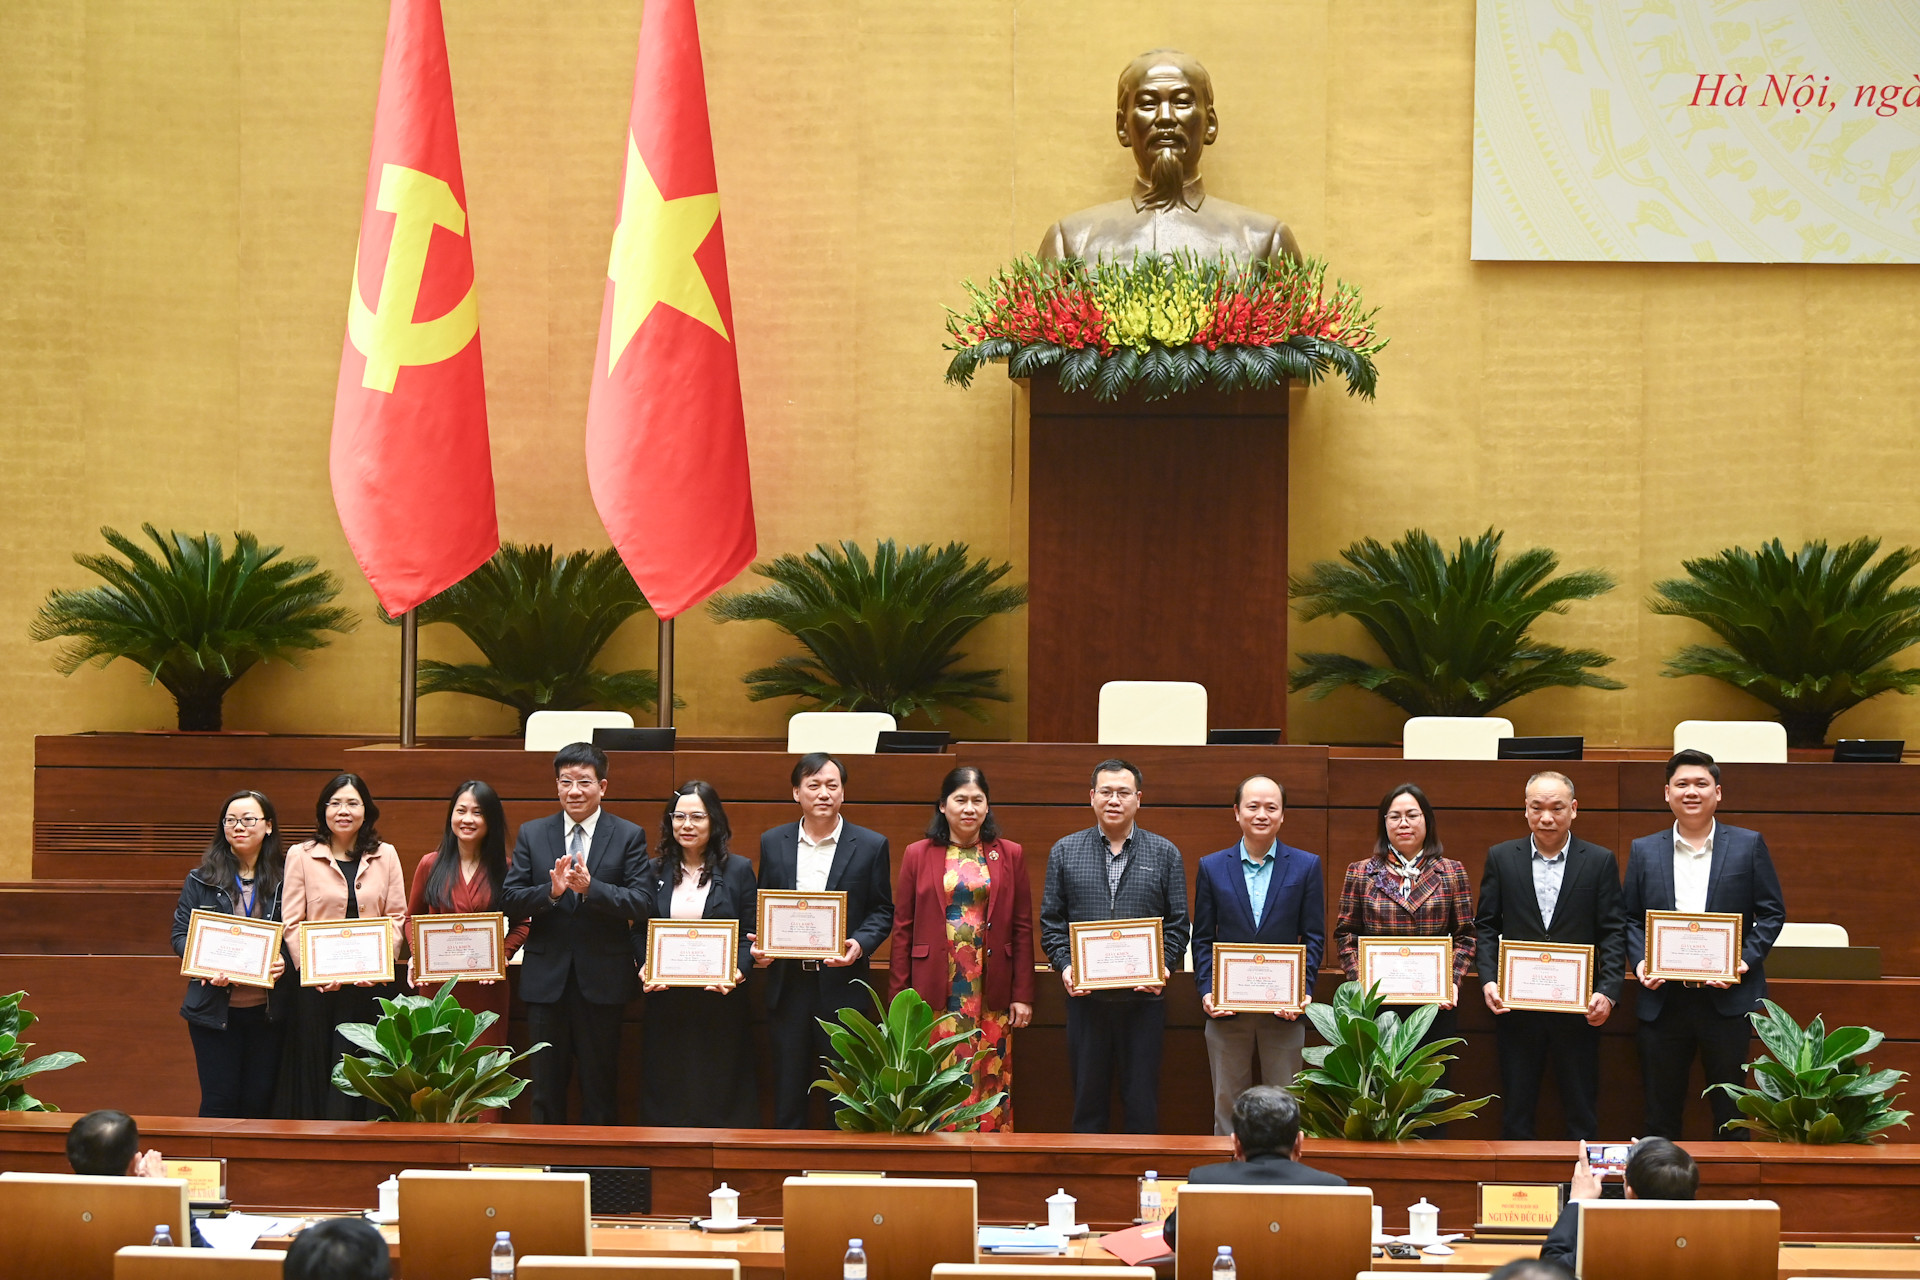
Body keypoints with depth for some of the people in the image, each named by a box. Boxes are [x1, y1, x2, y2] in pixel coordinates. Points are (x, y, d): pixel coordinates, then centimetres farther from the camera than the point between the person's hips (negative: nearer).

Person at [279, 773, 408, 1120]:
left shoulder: (385, 856, 10)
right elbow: (292, 922, 0)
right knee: (316, 1075, 0)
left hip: (370, 984, 1)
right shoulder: (301, 856, 5)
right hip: (317, 985, -1)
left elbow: (397, 917, 7)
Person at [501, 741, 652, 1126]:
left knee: (600, 1084, 6)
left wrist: (590, 887, -24)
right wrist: (551, 890, -21)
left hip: (603, 979, -2)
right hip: (546, 977, 2)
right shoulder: (532, 834, 6)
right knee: (546, 1084, 8)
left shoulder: (629, 837, 0)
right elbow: (510, 899, -2)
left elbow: (642, 905, -10)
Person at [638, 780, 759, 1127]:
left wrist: (737, 971, -18)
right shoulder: (656, 873, 9)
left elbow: (750, 935, 0)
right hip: (667, 1002, 2)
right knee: (667, 1093, 4)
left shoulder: (738, 871, 3)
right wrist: (645, 967, -9)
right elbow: (640, 932, 10)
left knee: (722, 1095, 0)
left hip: (722, 999, -2)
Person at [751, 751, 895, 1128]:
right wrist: (758, 945, -6)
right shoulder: (773, 843, 10)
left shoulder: (871, 846, 3)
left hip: (842, 985, -2)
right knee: (788, 1093, 6)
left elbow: (882, 912, 3)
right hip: (787, 983, 2)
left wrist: (859, 944, -15)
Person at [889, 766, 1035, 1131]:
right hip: (936, 989, -1)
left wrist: (1022, 994, 1)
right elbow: (903, 927, 6)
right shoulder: (918, 856, 7)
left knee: (991, 1081, -1)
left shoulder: (1010, 856, 8)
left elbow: (1022, 928, 7)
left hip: (990, 989, 1)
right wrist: (900, 997, 1)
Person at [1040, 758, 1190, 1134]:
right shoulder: (1065, 852, 9)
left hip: (1144, 996, -1)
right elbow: (1051, 920, 7)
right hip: (1085, 996, 1)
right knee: (1088, 1102, 6)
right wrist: (1064, 966, -8)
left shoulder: (1164, 854, 7)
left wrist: (1164, 967, -10)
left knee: (1142, 1103, 2)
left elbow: (1178, 923, 6)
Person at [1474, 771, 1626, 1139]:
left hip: (1579, 1009, -1)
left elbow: (1613, 933, 0)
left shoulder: (1600, 862, 3)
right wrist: (1489, 981, -8)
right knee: (1516, 1112, 7)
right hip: (1516, 1006, 1)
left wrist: (1608, 992, -12)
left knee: (1581, 1115, 4)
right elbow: (1486, 926, 6)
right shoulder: (1501, 858, 6)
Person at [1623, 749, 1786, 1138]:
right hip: (1663, 999, 2)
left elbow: (1772, 912, 4)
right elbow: (1629, 917, 10)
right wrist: (1640, 961, -8)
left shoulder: (1748, 846, 5)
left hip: (1727, 998, -2)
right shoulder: (1644, 851, 10)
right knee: (1661, 1112, 6)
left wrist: (1746, 960, -11)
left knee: (1731, 1112, 3)